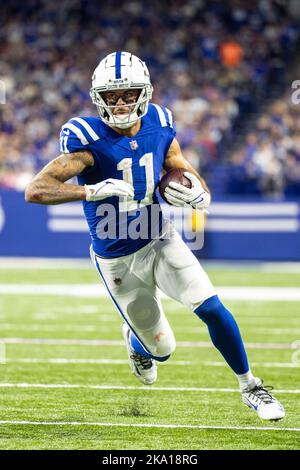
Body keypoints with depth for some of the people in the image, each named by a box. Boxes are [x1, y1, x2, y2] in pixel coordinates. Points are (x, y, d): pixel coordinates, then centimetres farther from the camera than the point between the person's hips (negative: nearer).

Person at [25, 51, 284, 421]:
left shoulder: (160, 127, -6)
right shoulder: (88, 139, -22)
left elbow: (190, 179, 5)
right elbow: (35, 190, -32)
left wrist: (197, 195, -20)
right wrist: (94, 191, -44)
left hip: (160, 241, 3)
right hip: (117, 262, -3)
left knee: (212, 309, -16)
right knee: (162, 348, 7)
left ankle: (249, 386, 7)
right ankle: (135, 339, 46)